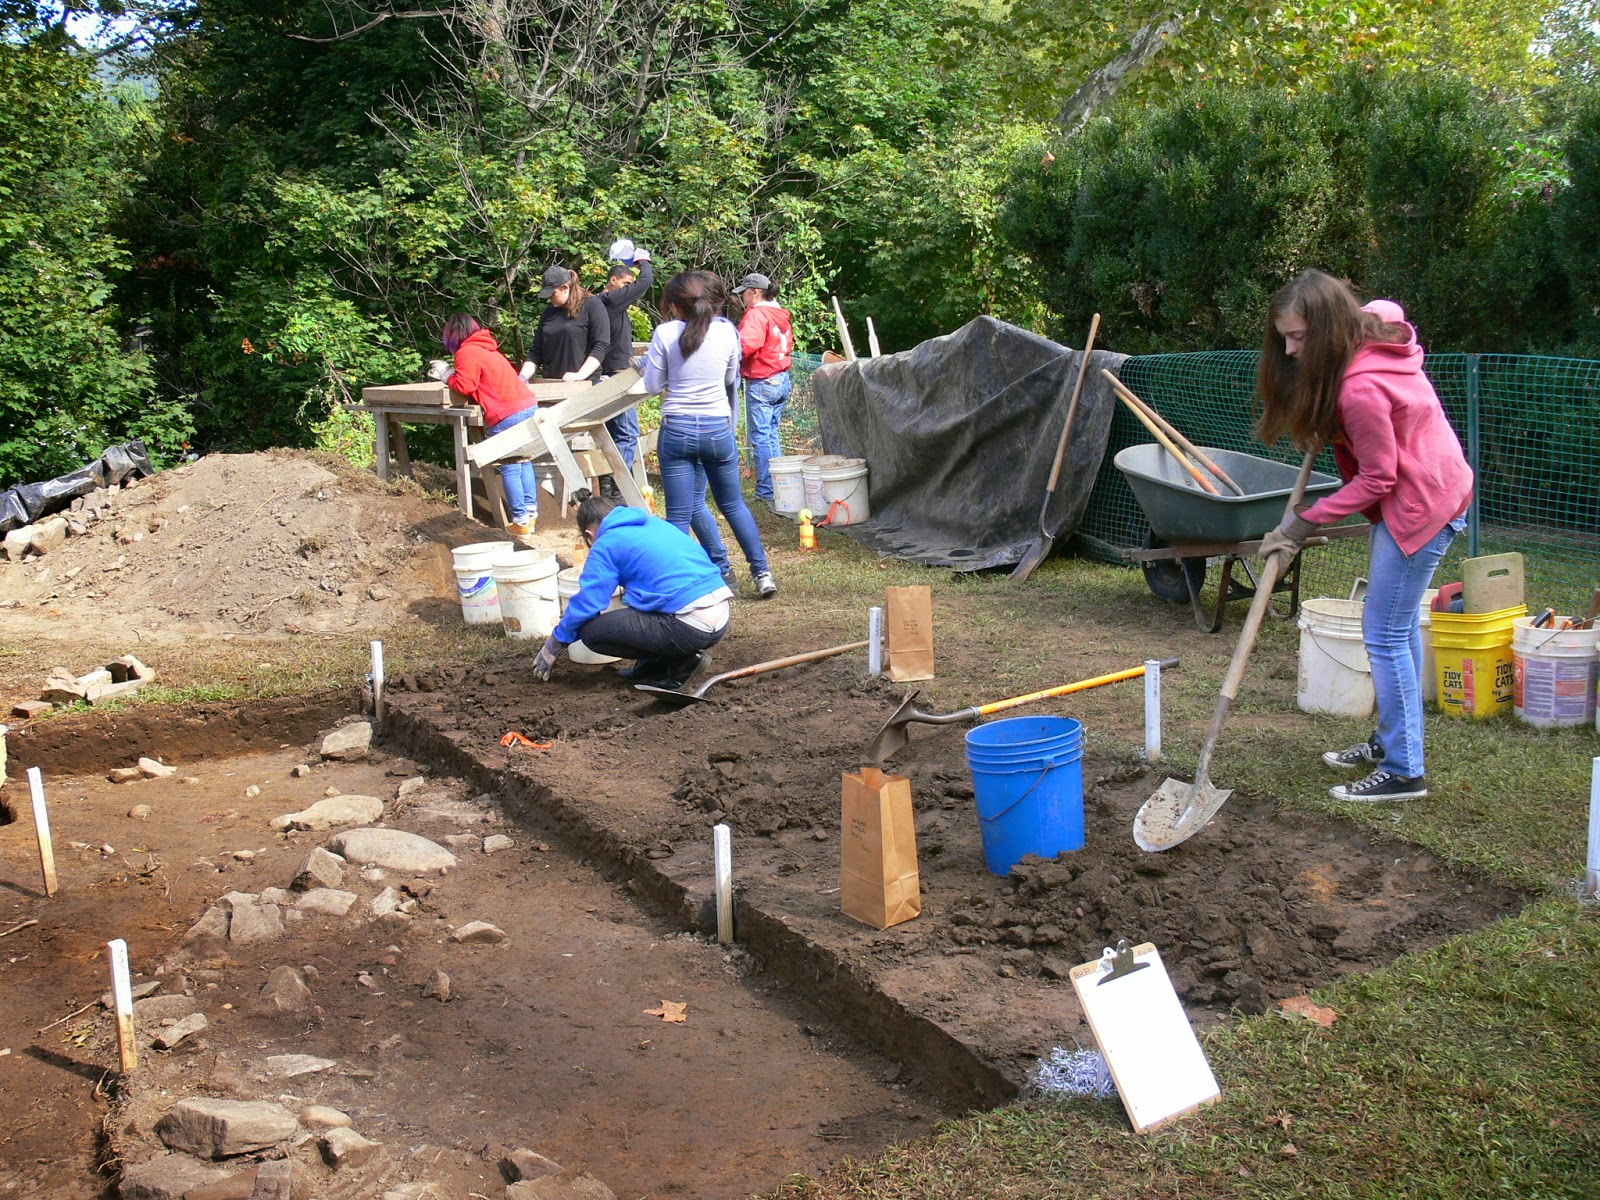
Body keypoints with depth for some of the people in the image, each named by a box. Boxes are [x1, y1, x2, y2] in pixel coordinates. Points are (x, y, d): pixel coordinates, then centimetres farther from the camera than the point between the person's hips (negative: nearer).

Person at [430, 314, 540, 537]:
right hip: (529, 406, 9)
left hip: (508, 414, -9)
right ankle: (531, 512, 18)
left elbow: (465, 386, -9)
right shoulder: (486, 348, 25)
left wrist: (447, 375, 8)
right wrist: (450, 374, 22)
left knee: (509, 468, -3)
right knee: (523, 462, 16)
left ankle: (521, 521, -3)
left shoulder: (467, 352, -3)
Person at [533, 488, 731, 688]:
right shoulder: (655, 522, 22)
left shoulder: (606, 544, 0)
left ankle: (681, 663, 1)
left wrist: (554, 645, 13)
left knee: (591, 631, 1)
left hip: (692, 627, -9)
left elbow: (587, 602, -2)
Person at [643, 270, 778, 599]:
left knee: (679, 515, 2)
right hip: (718, 428, 3)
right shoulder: (727, 331, -1)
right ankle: (762, 574, 22)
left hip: (677, 431, -2)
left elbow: (653, 385, -1)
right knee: (733, 504, 19)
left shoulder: (666, 333, -9)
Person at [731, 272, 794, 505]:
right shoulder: (781, 315, 13)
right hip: (782, 379, 9)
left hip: (761, 383, -9)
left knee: (760, 437, -4)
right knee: (772, 435, 16)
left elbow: (744, 345, -27)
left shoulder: (756, 314, -14)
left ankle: (767, 490, -3)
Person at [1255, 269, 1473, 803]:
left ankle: (1403, 771, 2)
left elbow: (1376, 480, -22)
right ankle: (1391, 740, 31)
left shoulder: (1361, 388, -30)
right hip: (1423, 492, 10)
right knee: (1400, 626, 18)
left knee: (1385, 634, -6)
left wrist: (1304, 523, -16)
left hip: (1421, 503, -10)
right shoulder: (1374, 326, -3)